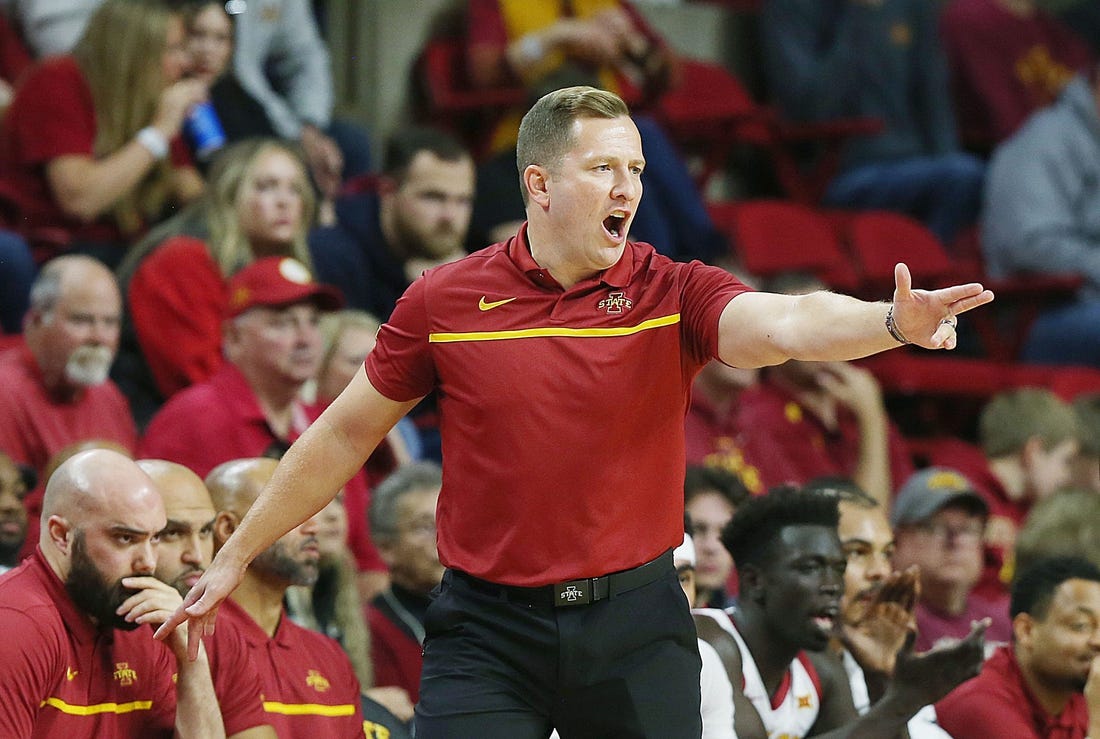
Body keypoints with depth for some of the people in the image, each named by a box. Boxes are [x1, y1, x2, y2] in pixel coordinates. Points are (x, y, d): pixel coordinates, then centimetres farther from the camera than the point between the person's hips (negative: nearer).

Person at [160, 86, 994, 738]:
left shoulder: (672, 293, -2)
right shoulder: (442, 302, 0)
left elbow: (783, 324, -22)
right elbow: (346, 435, 11)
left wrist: (891, 322, -43)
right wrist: (237, 555, 15)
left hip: (635, 624, 0)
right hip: (488, 627, 0)